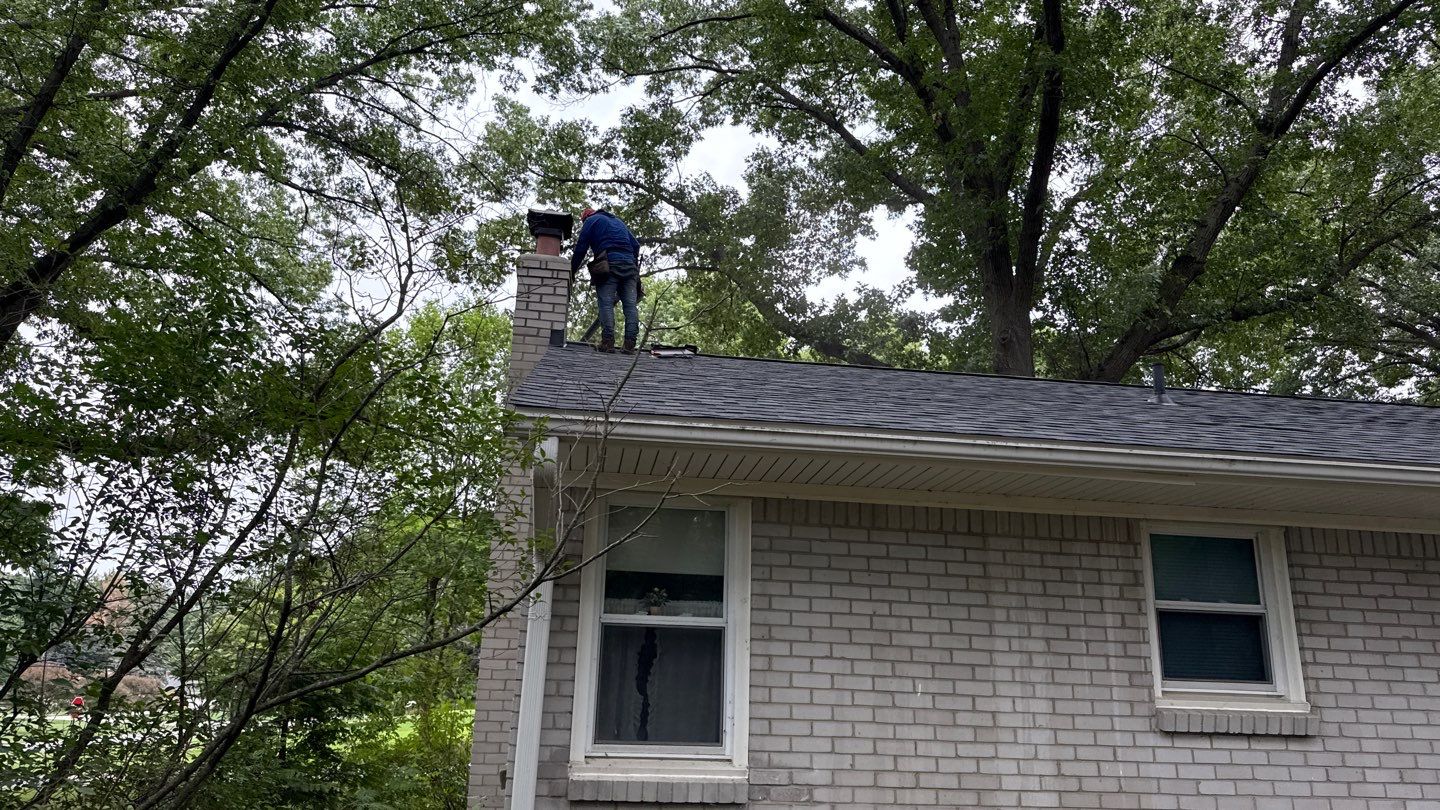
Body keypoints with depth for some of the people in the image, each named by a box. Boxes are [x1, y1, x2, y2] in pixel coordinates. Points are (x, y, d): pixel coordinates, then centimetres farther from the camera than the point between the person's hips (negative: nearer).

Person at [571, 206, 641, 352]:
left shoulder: (591, 221, 16)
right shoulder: (618, 221, 33)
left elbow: (580, 248, 6)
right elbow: (635, 245, 25)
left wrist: (571, 273, 9)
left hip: (609, 264, -5)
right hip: (630, 263, 5)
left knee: (606, 303, -8)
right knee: (630, 304, -2)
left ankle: (608, 341, -19)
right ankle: (630, 343, -10)